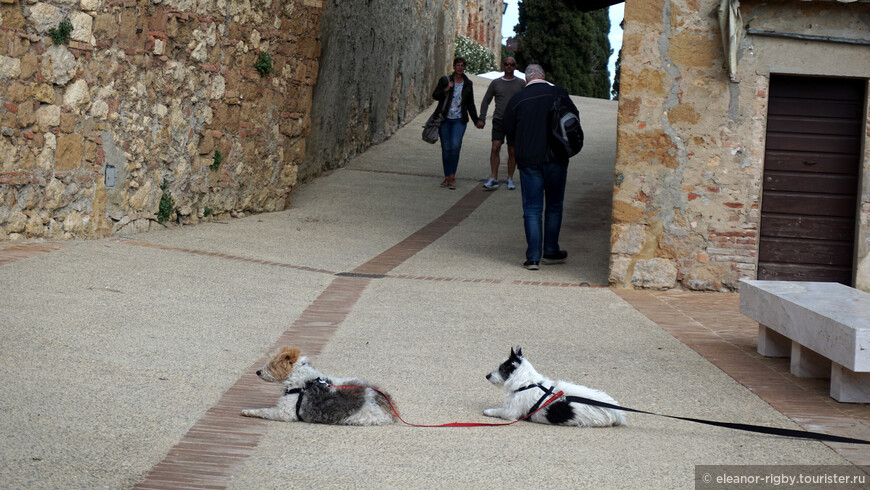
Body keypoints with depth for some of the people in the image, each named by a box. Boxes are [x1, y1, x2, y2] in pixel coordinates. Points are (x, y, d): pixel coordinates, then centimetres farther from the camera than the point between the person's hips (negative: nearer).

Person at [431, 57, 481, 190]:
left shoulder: (467, 84, 9)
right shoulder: (445, 80, 3)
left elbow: (470, 104, 16)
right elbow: (435, 95, 0)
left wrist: (476, 121, 15)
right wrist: (446, 90, -17)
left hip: (459, 120, 0)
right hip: (445, 119, 0)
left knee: (455, 145, -18)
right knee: (446, 148, 1)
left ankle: (452, 177, -11)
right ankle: (447, 177, 13)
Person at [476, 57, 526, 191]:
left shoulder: (521, 83, 6)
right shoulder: (495, 83, 8)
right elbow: (486, 101, 13)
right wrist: (482, 119, 4)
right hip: (498, 120, 0)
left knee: (512, 152, 3)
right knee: (495, 148, -13)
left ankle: (510, 179, 15)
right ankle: (493, 179, -11)